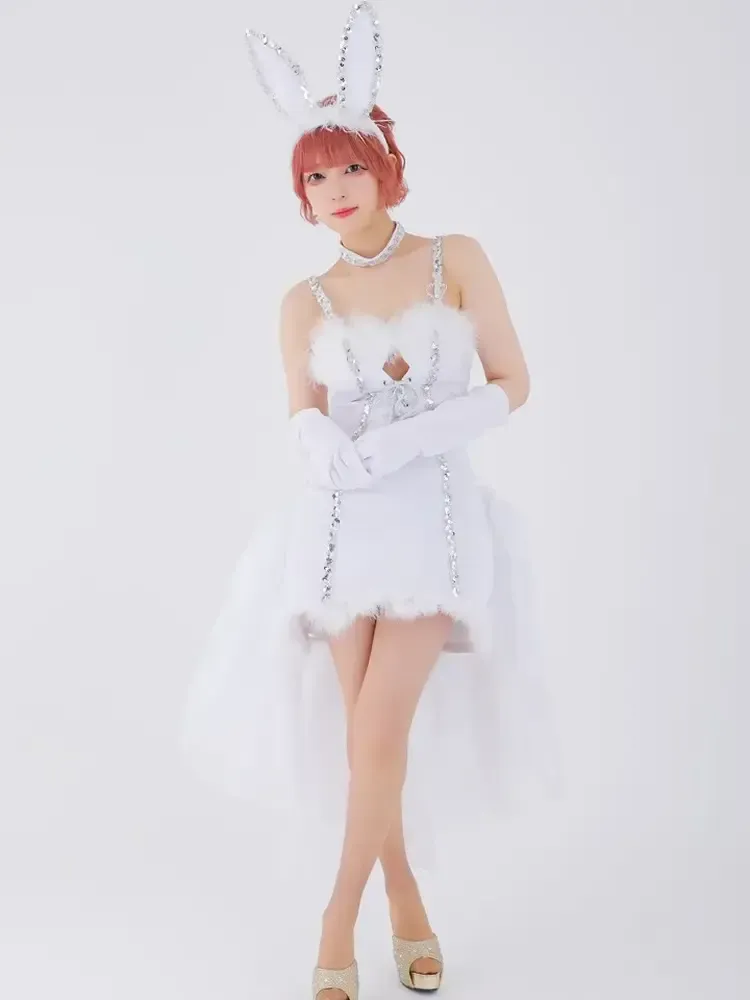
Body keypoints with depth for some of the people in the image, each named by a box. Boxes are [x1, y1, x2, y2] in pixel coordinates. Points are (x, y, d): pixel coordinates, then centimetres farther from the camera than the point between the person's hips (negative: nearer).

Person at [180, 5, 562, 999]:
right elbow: (304, 420, -1)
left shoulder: (457, 260, 2)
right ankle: (408, 905, 27)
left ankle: (339, 920, 11)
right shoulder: (306, 301, 7)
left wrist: (407, 438, -13)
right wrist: (331, 452, -25)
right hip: (340, 527, 2)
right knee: (363, 736, 4)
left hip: (435, 519, -2)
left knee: (379, 735, -9)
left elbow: (513, 385, -1)